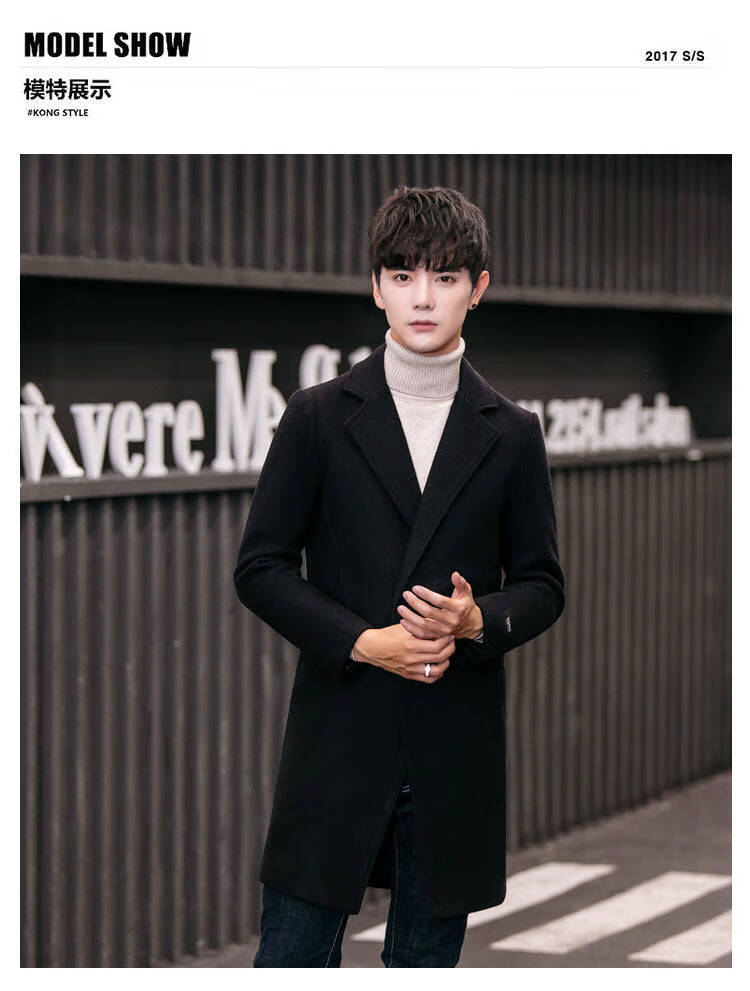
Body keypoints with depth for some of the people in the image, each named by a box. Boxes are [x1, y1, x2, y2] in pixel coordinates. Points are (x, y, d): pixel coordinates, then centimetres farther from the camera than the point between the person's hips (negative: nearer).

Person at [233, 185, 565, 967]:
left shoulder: (511, 435, 6)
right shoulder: (318, 417, 1)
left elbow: (542, 585, 10)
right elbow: (261, 566, 0)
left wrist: (476, 619, -13)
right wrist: (365, 642, -13)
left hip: (455, 748, 2)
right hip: (340, 733, -2)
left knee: (426, 959, 9)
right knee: (294, 953, -1)